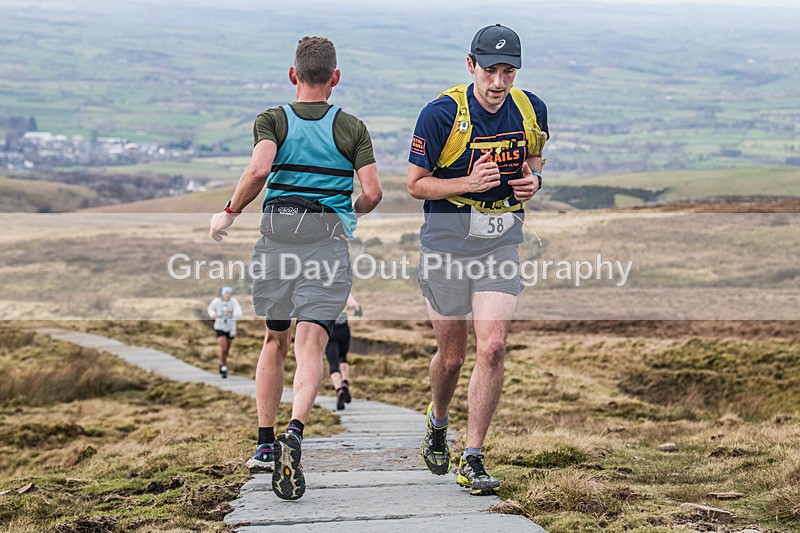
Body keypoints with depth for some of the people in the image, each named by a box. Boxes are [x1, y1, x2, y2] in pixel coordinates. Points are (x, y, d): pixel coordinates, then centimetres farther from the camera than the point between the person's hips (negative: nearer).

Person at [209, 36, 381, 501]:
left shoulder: (273, 120, 5)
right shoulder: (352, 127, 7)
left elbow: (258, 170, -14)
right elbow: (372, 193, -2)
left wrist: (230, 213, -1)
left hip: (277, 233, 2)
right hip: (328, 238, -2)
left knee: (275, 339, 18)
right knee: (311, 343, -10)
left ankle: (265, 442, 22)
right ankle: (295, 432, -34)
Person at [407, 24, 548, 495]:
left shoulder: (531, 110, -1)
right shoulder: (441, 114, -13)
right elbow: (416, 183, -7)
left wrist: (533, 181, -5)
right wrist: (470, 183, -22)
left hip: (502, 240, 2)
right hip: (447, 242, -2)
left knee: (492, 347, -12)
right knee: (452, 356, 8)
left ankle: (473, 460, -2)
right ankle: (438, 422, 41)